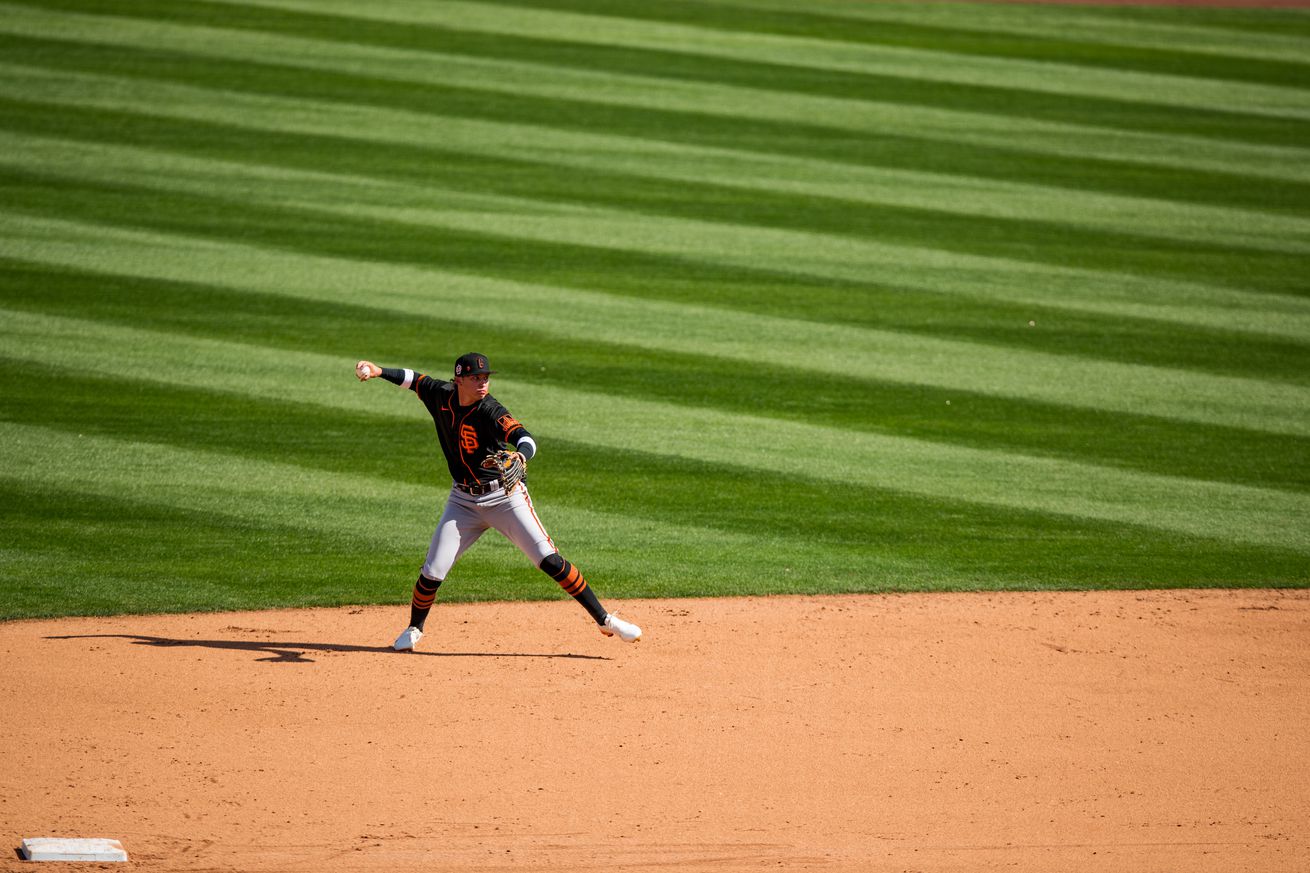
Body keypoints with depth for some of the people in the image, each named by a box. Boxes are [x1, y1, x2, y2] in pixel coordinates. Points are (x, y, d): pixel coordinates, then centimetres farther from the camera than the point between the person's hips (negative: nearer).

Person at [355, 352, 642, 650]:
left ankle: (604, 619, -6)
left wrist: (519, 458, -61)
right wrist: (379, 372, 5)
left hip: (505, 497, -4)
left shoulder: (491, 412, -21)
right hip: (464, 501, 4)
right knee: (432, 572, -1)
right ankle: (414, 629, 26)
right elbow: (416, 379, 18)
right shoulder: (442, 396, -4)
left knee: (550, 560, -13)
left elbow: (525, 439, -38)